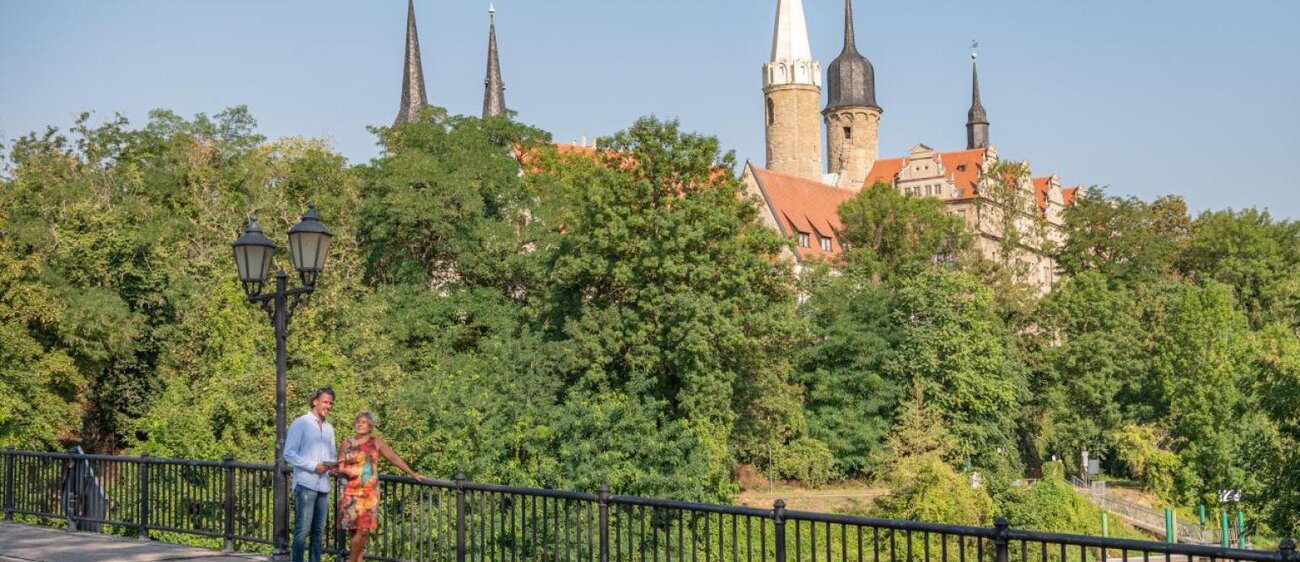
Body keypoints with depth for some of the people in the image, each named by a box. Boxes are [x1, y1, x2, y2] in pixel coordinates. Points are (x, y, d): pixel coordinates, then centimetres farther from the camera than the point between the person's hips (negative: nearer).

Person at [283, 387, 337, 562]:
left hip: (323, 486, 6)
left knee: (319, 532, 7)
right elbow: (289, 454, -8)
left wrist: (332, 465, 0)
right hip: (305, 484, -6)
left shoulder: (329, 428, 17)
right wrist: (313, 467, -16)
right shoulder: (300, 423, -3)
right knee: (302, 530, -8)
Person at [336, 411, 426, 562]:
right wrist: (345, 471, -15)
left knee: (364, 527, -7)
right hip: (350, 491, 1)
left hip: (369, 492, -1)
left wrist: (412, 473, -5)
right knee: (352, 526, -1)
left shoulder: (376, 442, 3)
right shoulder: (347, 443, 5)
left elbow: (394, 458, 0)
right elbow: (339, 467, 8)